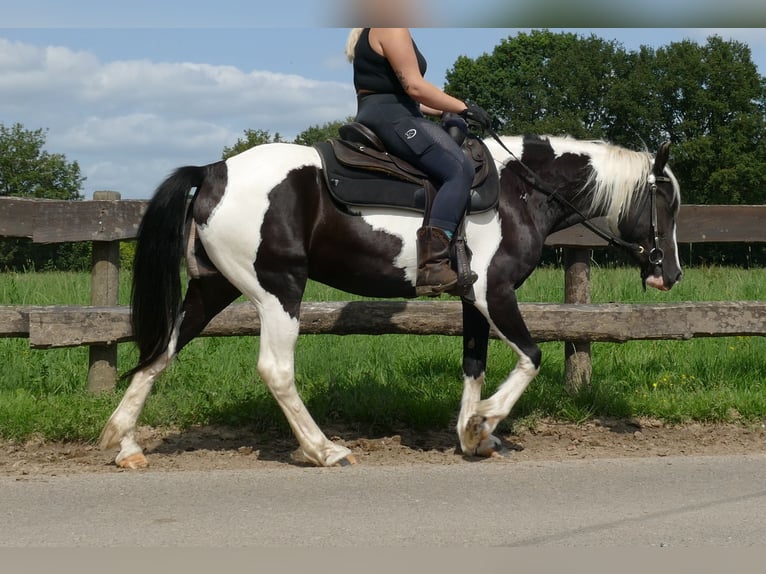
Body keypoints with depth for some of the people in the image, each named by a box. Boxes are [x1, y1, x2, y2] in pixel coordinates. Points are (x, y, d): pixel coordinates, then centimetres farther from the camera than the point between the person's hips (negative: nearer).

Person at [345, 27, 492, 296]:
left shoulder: (370, 34, 24)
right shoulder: (392, 29, -9)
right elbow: (414, 86, -17)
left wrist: (443, 111, 21)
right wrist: (463, 108, -9)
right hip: (392, 118, -11)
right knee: (460, 170, -25)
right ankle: (433, 264, -38)